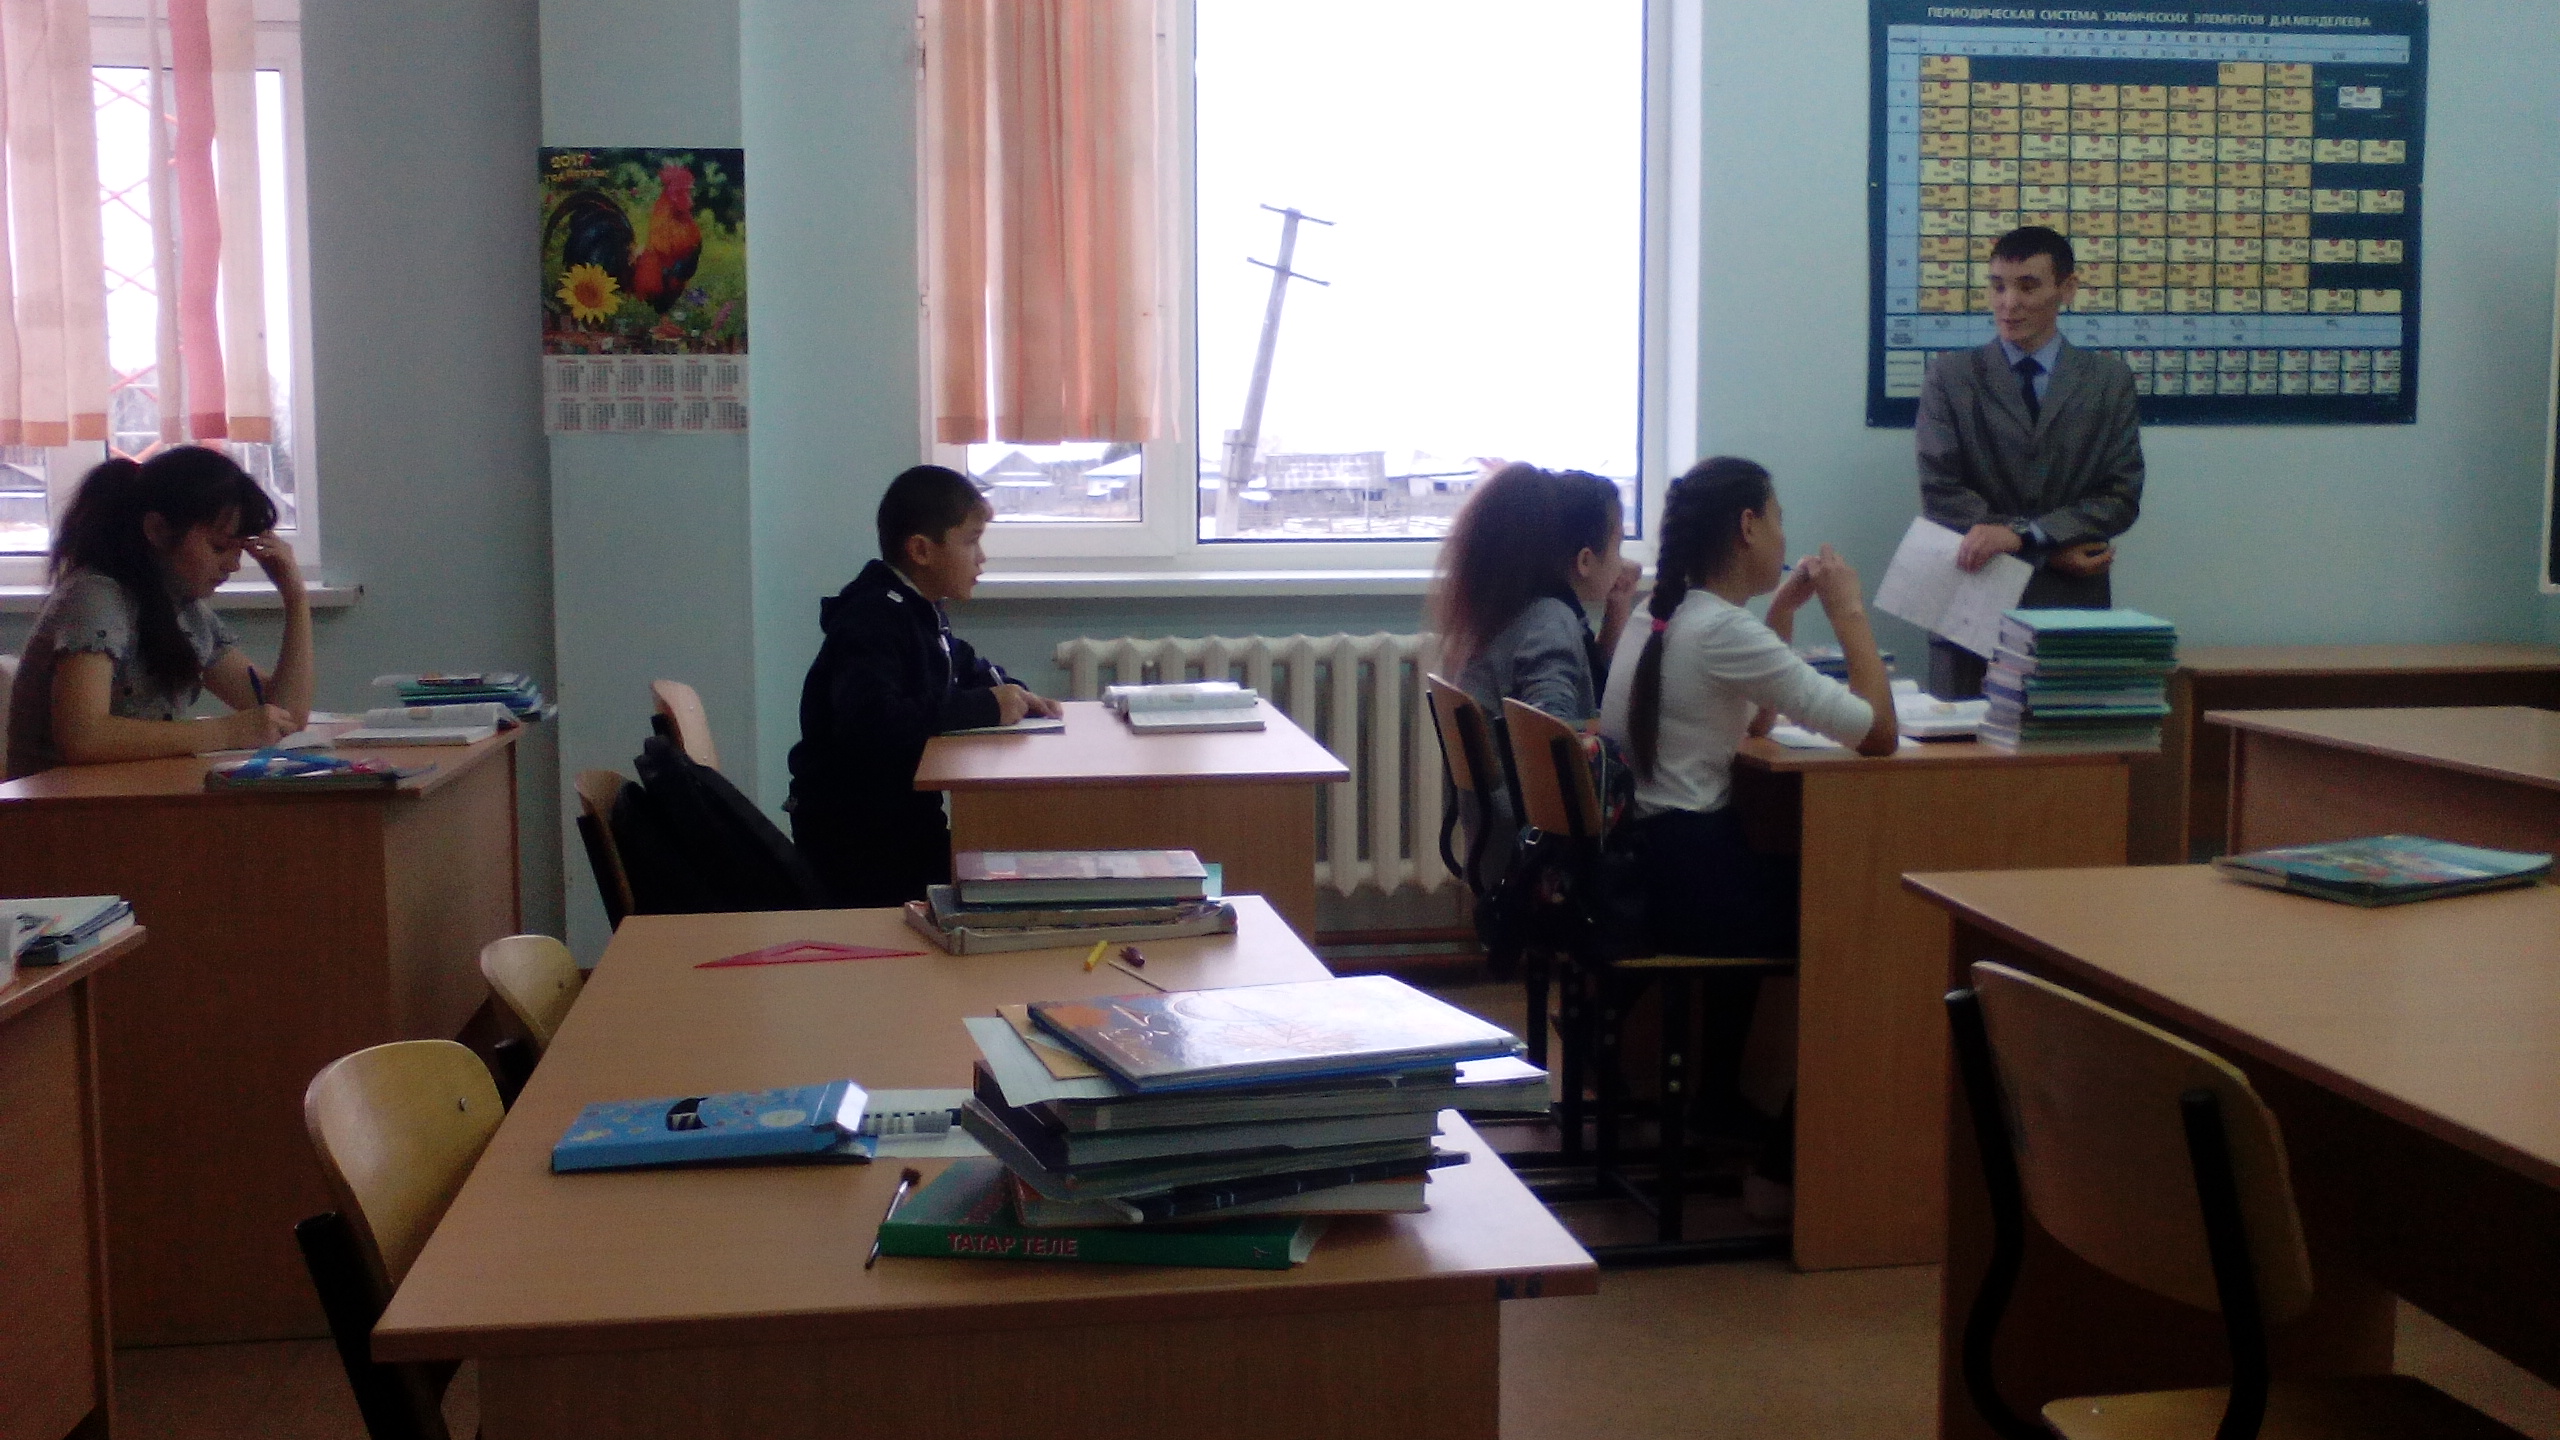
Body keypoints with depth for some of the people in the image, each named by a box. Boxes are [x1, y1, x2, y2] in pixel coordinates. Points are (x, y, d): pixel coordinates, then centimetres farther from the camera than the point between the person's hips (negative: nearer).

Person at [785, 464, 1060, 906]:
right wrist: (986, 707, -26)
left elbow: (965, 668, 29)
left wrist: (1012, 693, 5)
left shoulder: (924, 613, 10)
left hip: (904, 815, 9)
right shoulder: (871, 620, -20)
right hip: (851, 834, -9)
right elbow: (870, 722, -36)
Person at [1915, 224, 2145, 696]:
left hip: (2073, 607, 1)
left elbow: (2121, 497, 1)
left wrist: (2022, 533, -15)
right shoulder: (1950, 376, 5)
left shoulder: (2110, 380, 9)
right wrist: (2049, 552, -11)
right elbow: (1941, 494, -3)